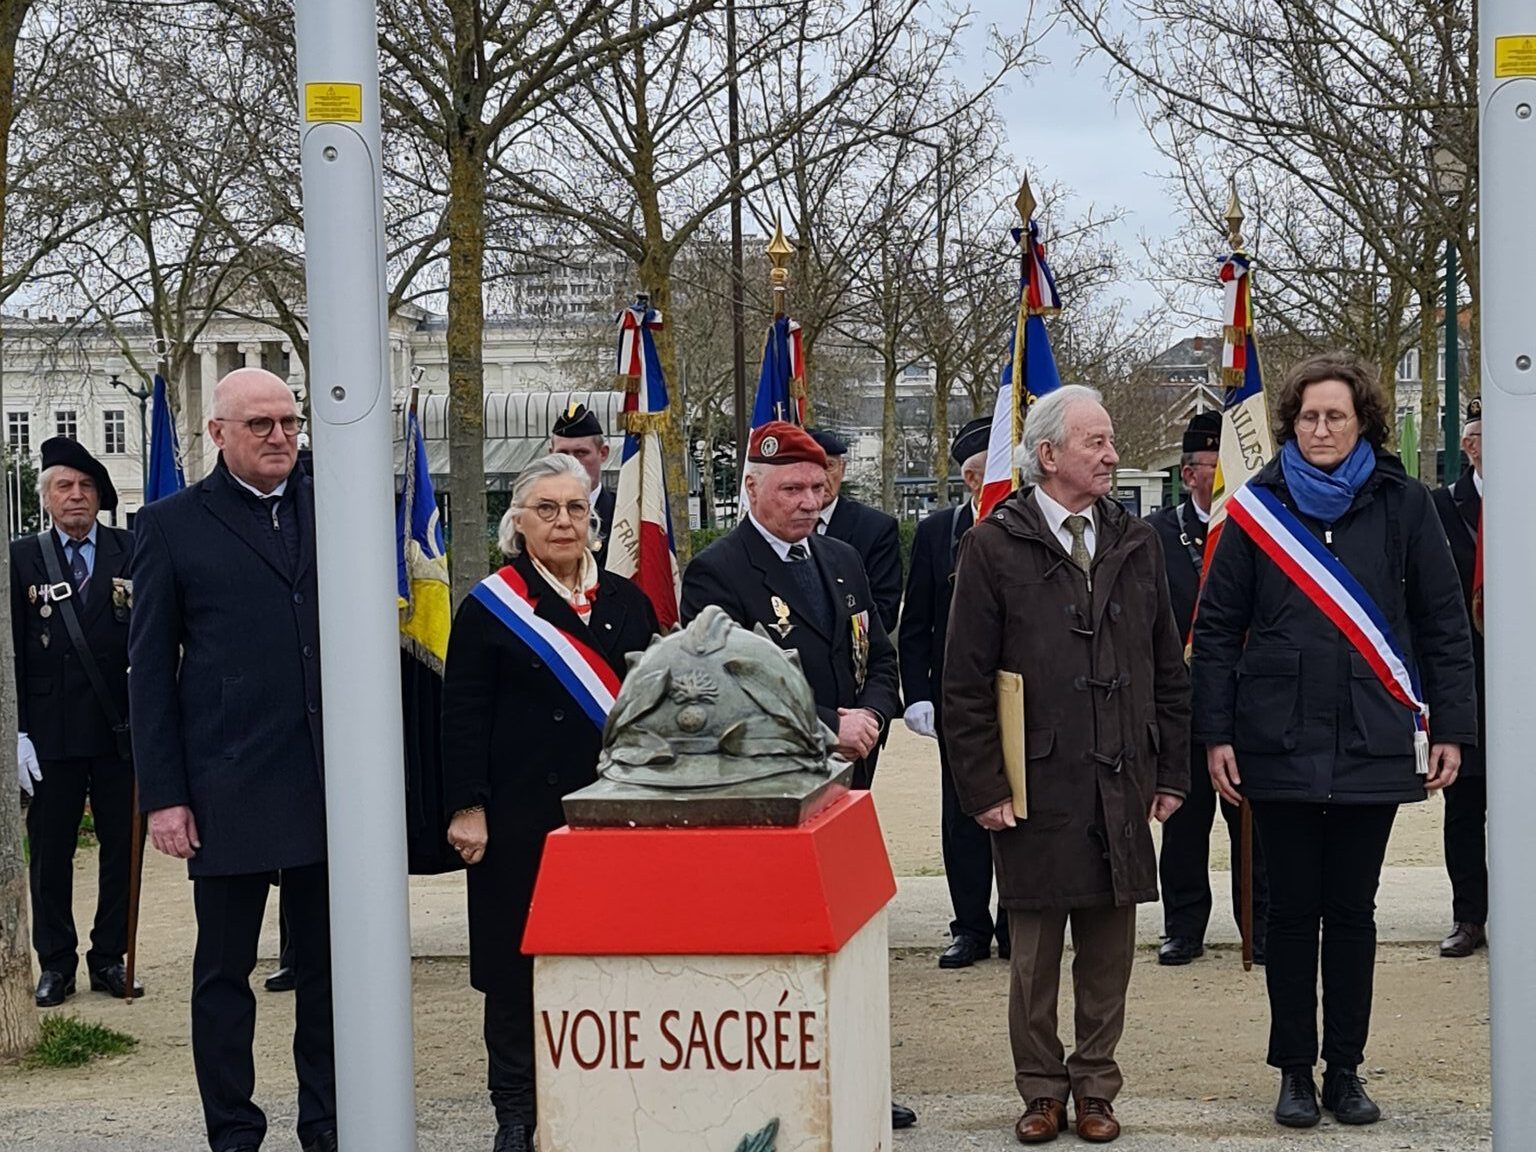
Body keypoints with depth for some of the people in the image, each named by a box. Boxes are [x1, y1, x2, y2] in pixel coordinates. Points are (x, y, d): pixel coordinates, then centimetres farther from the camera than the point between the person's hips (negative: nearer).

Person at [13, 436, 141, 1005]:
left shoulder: (133, 553, 5)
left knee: (121, 849, 6)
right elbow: (13, 652, 2)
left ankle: (110, 958, 18)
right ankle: (55, 963, 16)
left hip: (122, 728, 1)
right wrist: (18, 732, -4)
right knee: (51, 852, 6)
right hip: (51, 733, -1)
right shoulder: (22, 558, 5)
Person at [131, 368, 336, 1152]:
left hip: (330, 784, 3)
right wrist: (162, 794, -5)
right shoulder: (172, 526, 0)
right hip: (229, 788, -2)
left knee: (328, 966, 10)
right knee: (224, 972, 7)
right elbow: (150, 670, 0)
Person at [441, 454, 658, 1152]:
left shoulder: (626, 602, 10)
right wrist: (467, 807, -10)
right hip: (521, 814, -3)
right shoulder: (490, 607, -1)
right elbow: (463, 717, -4)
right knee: (518, 963, 4)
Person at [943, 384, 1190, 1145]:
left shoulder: (1135, 542, 11)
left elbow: (1168, 669, 14)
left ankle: (1095, 1088, 21)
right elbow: (965, 681, -4)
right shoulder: (994, 547, -3)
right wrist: (982, 787, -7)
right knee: (1035, 954, 6)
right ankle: (1042, 1091, 19)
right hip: (1035, 789, -3)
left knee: (1109, 952, 9)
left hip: (1121, 788, 4)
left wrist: (1171, 773, 9)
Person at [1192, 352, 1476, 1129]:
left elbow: (1443, 624, 4)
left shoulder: (1402, 504, 2)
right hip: (1279, 743, 0)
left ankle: (1345, 1070, 19)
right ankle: (1295, 1071, 17)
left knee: (1352, 911, 8)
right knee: (1293, 909, 6)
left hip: (1372, 744, 0)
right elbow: (1216, 628, 1)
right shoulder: (1256, 507, 0)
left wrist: (1451, 726, 0)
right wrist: (1216, 733, -4)